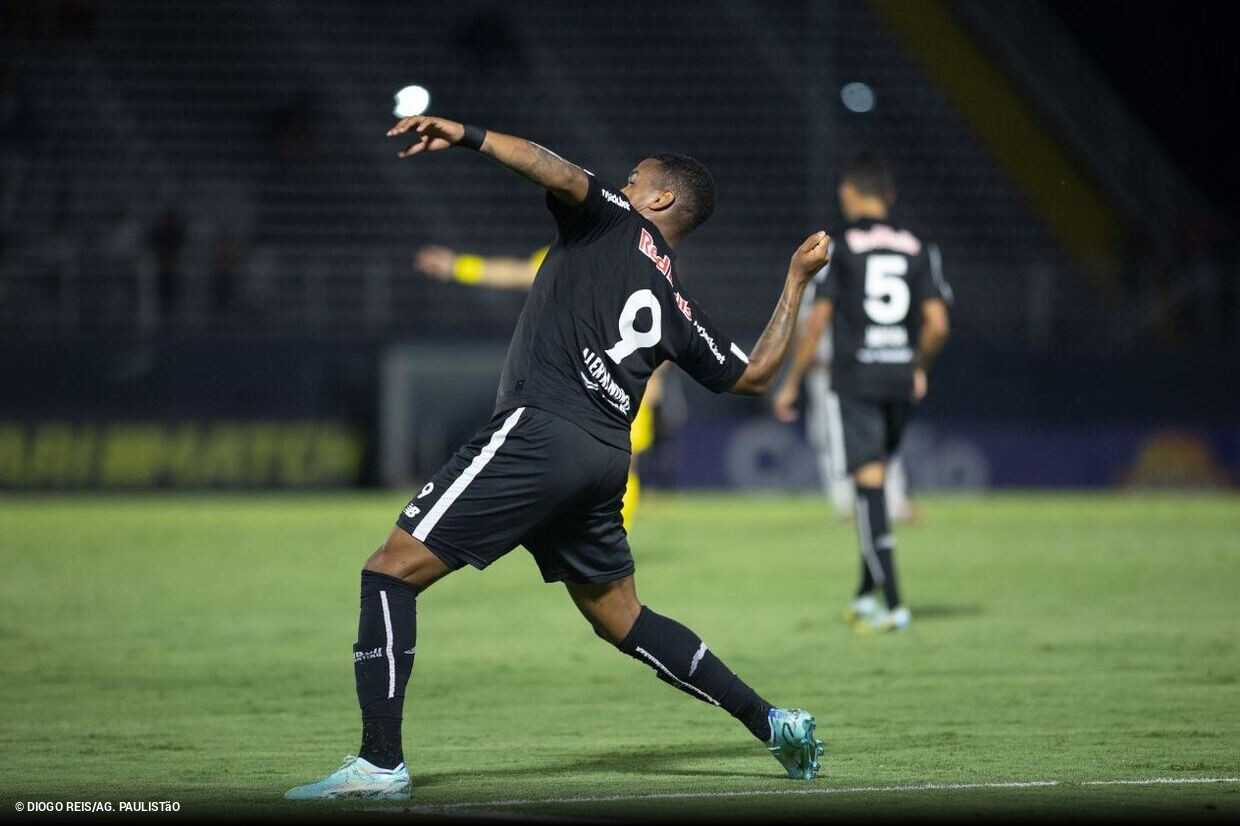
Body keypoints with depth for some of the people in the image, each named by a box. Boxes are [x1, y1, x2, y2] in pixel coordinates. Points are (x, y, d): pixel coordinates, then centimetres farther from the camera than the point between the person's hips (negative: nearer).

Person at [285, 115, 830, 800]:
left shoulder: (613, 220, 8)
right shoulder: (676, 307, 22)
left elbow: (566, 176, -13)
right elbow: (754, 376, 29)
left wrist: (469, 137, -13)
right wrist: (797, 281, 40)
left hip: (539, 430, -8)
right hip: (605, 457, 8)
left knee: (392, 570, -7)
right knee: (620, 617, 23)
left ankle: (380, 762, -16)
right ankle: (771, 722, 22)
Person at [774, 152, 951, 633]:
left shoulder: (839, 249, -3)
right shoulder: (918, 249, 6)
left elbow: (816, 322, -6)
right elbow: (937, 325, 2)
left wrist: (791, 384, 3)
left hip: (855, 381, -4)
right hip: (901, 381, 4)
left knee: (869, 484, -6)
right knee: (877, 483, 18)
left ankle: (893, 604, -14)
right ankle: (865, 595, 22)